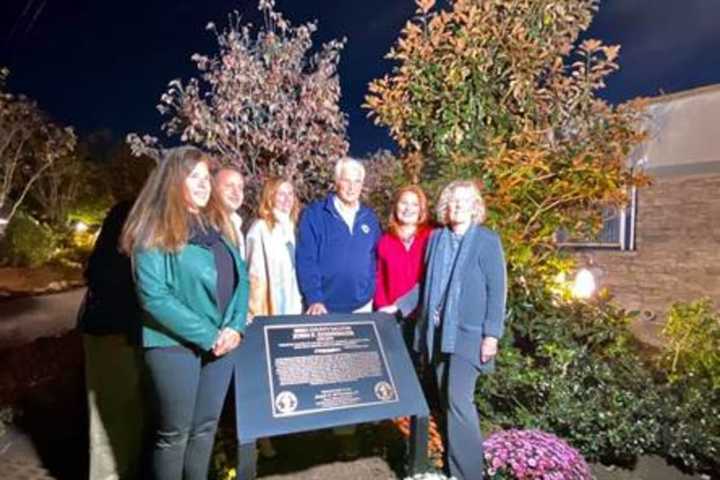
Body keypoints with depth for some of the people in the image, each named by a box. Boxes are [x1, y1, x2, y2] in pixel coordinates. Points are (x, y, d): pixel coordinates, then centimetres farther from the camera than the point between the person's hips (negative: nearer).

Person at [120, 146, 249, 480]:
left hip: (222, 343, 6)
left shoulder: (218, 223, 10)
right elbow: (154, 297, -16)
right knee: (174, 434, 9)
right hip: (175, 345, -5)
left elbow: (240, 277, 9)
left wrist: (235, 327, -6)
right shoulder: (155, 231, -9)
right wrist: (206, 335, -16)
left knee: (206, 427, 17)